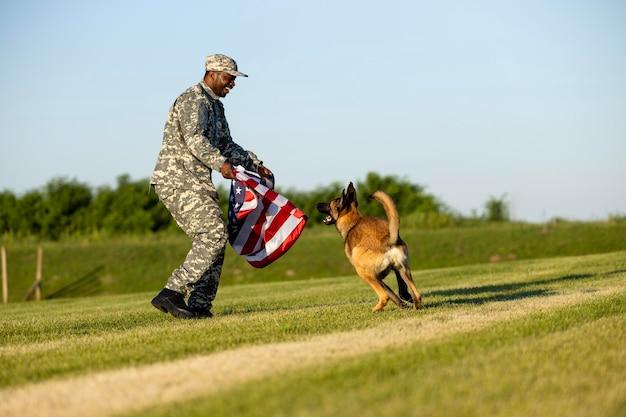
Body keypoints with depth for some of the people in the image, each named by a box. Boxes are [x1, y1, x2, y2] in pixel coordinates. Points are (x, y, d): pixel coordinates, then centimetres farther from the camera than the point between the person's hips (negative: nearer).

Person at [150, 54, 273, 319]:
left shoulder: (215, 105, 21)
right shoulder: (192, 100, -11)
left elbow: (226, 145, 31)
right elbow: (194, 138, -28)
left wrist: (255, 165, 24)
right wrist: (220, 163, -39)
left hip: (195, 183, 10)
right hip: (177, 180, -10)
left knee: (212, 239, 7)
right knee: (214, 234, -19)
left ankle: (199, 306, 6)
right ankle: (171, 293, -23)